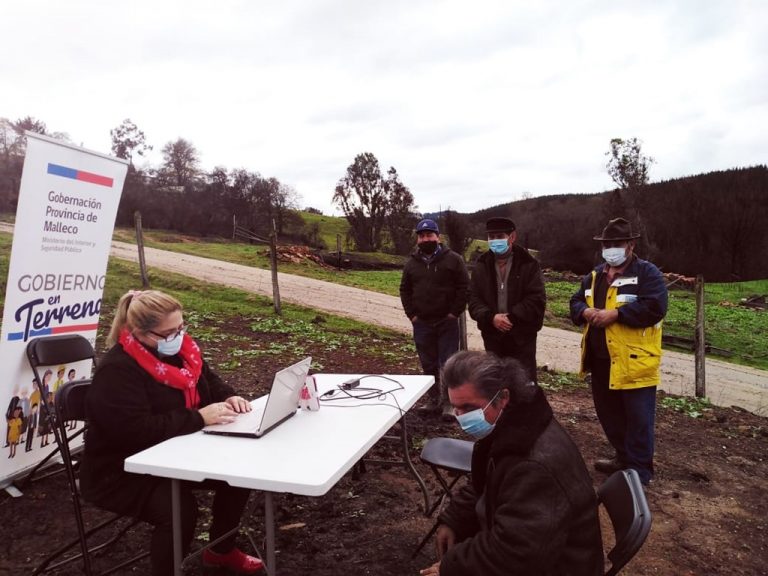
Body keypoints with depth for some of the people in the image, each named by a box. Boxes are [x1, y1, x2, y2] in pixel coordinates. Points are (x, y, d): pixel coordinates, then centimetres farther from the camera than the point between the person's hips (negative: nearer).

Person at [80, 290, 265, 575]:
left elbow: (207, 380, 12)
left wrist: (228, 397, -10)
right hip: (124, 470, -8)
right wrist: (200, 418, -35)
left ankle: (221, 550, 21)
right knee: (180, 511, -31)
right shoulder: (117, 371, -26)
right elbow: (137, 430, -35)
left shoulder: (178, 348, 0)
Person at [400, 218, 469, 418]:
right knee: (428, 364, 11)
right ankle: (434, 399, 23)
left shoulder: (453, 259, -2)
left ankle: (449, 402, 8)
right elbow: (405, 290, 14)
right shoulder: (412, 263, 9)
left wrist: (454, 312, -9)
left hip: (447, 322, -3)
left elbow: (464, 287, -3)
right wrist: (412, 315, 4)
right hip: (421, 323, 4)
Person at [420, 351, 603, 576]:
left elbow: (507, 555, -33)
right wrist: (451, 521, 0)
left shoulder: (538, 466, -34)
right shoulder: (507, 430, -4)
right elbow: (481, 487, 12)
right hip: (521, 549, 8)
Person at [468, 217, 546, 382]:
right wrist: (491, 317, -17)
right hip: (492, 335, 3)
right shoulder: (481, 265, 5)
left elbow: (537, 299, -12)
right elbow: (474, 298, 0)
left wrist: (512, 317, -19)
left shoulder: (529, 264, -6)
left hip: (522, 335, -3)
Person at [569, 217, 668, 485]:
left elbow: (654, 307, -21)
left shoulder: (647, 273, -8)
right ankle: (623, 456, 38)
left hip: (634, 360, -7)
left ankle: (639, 470, 17)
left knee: (638, 418, 3)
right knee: (608, 413, 19)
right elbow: (576, 302, 15)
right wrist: (586, 312, -8)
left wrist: (614, 314, -22)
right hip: (600, 359, 7)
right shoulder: (595, 275, 14)